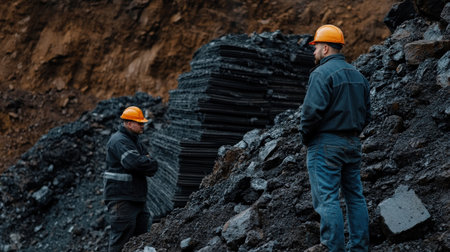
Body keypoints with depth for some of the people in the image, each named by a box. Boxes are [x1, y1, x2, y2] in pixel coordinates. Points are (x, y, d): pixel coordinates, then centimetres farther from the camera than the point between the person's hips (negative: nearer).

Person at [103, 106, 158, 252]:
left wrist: (146, 161, -8)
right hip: (121, 198, -10)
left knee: (141, 236, 15)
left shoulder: (134, 140, 19)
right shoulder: (119, 141, -14)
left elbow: (149, 165, 15)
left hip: (137, 198, 10)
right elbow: (134, 162, -28)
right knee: (122, 237, -6)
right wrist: (151, 163, -9)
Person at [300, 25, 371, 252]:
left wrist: (305, 136, -7)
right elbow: (366, 114, 16)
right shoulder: (358, 75, 15)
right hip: (353, 144, 9)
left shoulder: (322, 73, -12)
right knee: (355, 196, 13)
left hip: (325, 144, -9)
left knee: (327, 198, -4)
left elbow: (313, 110, -21)